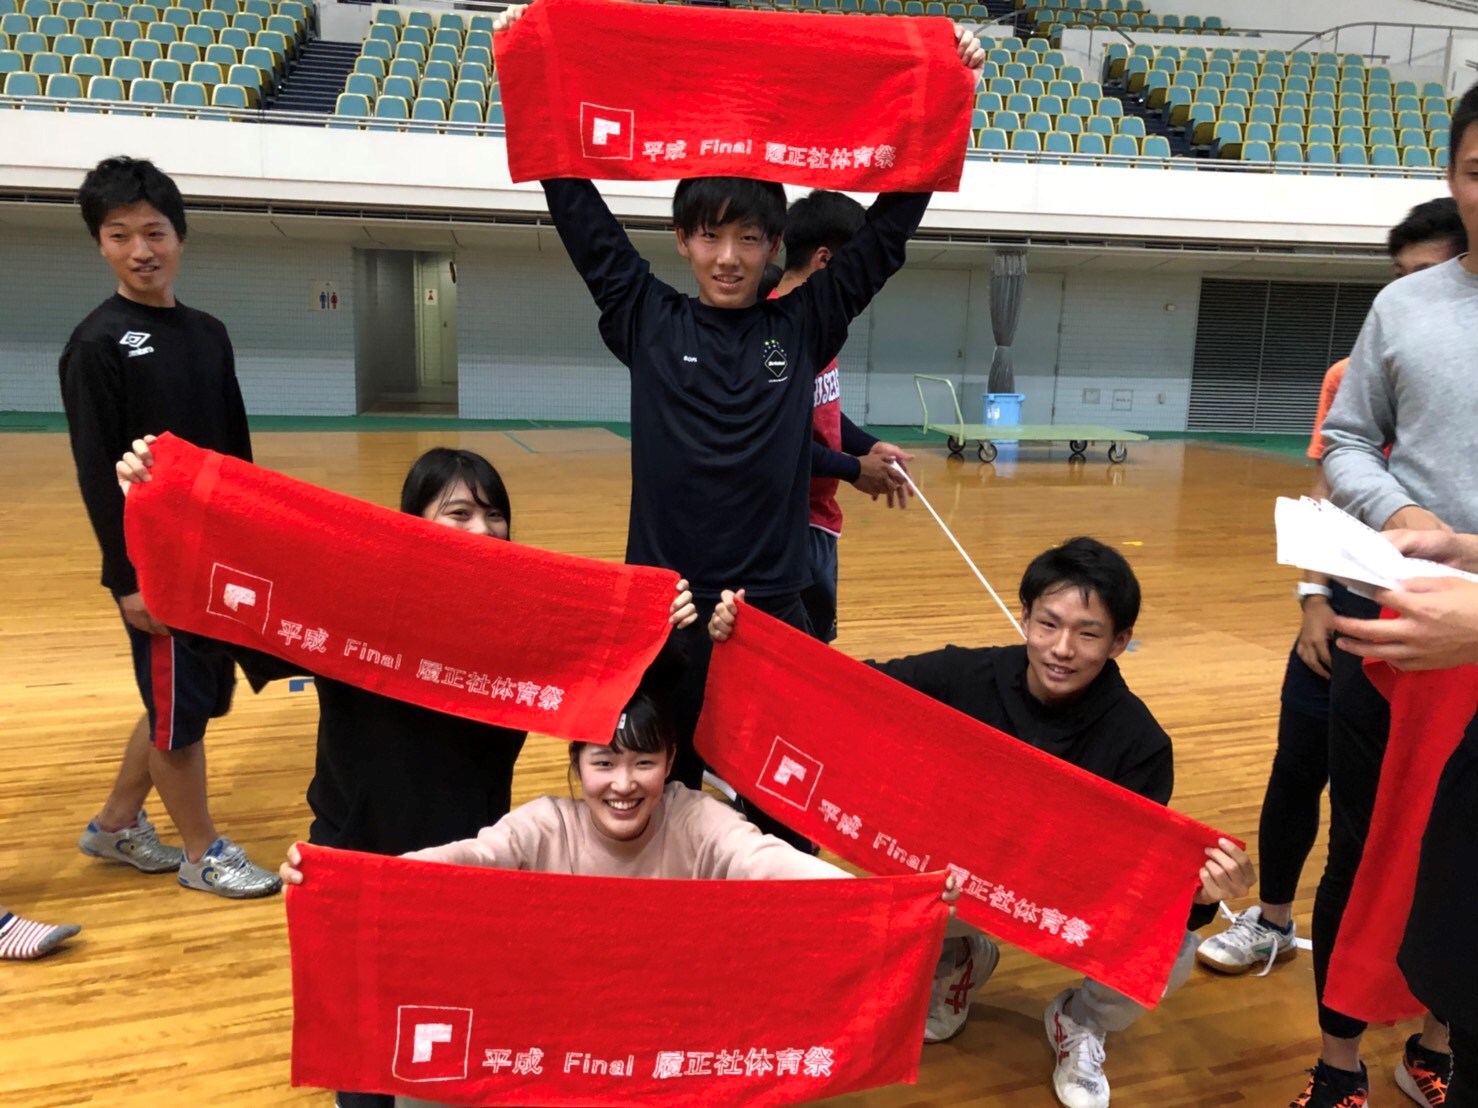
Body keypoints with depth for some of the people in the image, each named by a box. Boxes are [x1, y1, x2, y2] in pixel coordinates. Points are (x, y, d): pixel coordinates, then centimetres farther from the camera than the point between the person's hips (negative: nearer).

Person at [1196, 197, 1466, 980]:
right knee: (1298, 768, 9)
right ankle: (1271, 923, 28)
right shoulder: (1352, 376, 3)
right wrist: (1314, 600, -3)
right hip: (1348, 605, 2)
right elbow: (1323, 494, 4)